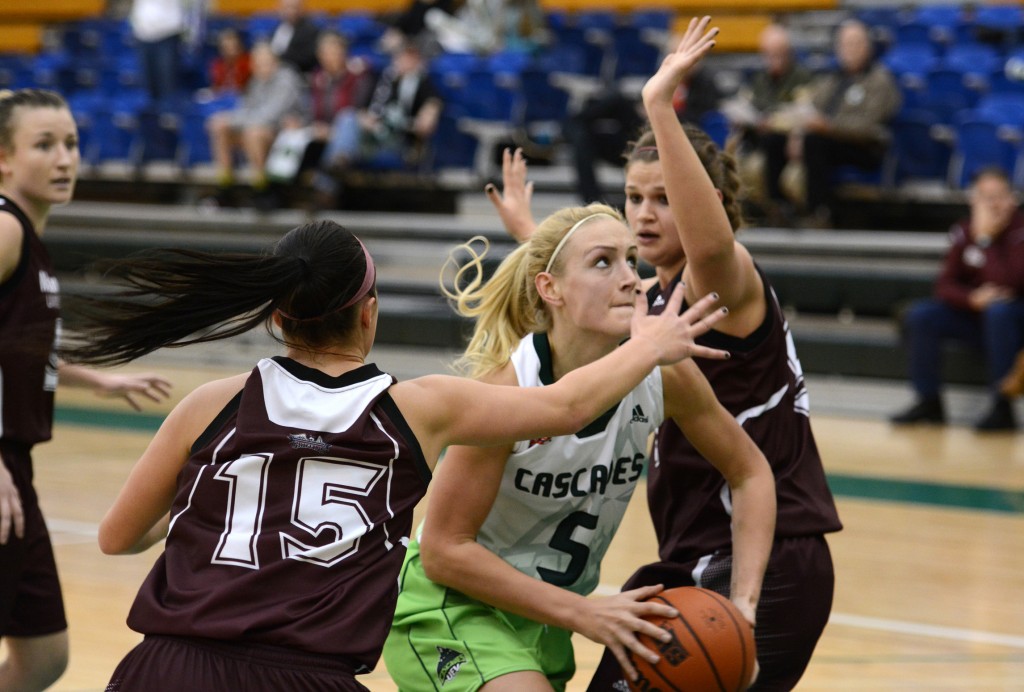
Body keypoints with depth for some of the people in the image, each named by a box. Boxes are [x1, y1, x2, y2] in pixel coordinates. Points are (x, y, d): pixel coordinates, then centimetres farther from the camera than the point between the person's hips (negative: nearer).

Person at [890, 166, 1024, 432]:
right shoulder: (963, 231, 1)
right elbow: (945, 285, -2)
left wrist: (985, 239, -26)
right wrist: (973, 298, -22)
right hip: (974, 315, 5)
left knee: (999, 310, -37)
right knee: (920, 315, -15)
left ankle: (1003, 408, -31)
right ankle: (929, 403, -10)